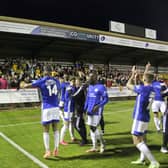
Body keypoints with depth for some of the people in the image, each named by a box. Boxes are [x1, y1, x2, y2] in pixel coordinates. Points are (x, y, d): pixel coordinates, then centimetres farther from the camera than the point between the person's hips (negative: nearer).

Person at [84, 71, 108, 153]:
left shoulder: (101, 87, -12)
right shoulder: (89, 87, 11)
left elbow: (106, 99, -12)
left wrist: (98, 106, -22)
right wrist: (85, 108, 14)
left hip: (97, 112, -7)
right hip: (90, 111, 7)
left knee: (94, 128, -7)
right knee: (91, 128, 10)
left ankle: (102, 144, 16)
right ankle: (94, 147, 20)